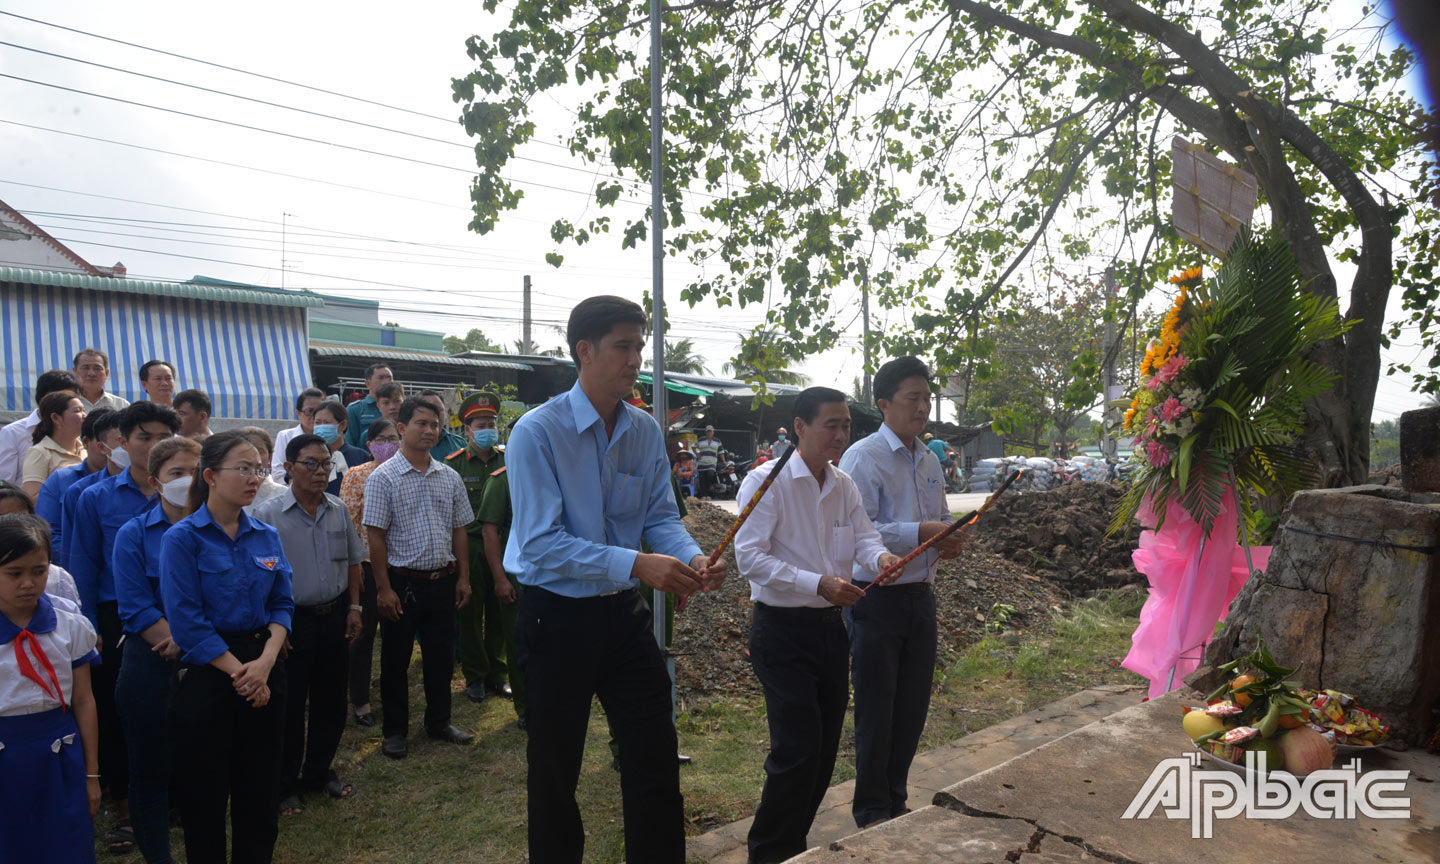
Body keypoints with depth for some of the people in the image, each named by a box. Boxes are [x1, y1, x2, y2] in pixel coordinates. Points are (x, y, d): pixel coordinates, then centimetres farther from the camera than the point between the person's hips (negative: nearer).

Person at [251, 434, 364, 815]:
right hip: (292, 621, -5)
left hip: (334, 617, 5)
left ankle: (319, 772, 32)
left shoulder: (339, 510, 5)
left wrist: (354, 606, 9)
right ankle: (286, 786, 21)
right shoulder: (267, 514, -10)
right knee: (289, 707, 5)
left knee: (330, 701, 14)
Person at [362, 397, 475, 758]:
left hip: (443, 581, 4)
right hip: (402, 582, -4)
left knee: (441, 655, 13)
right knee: (396, 660, 9)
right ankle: (395, 730, 24)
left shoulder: (449, 477, 6)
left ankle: (439, 721, 30)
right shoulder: (383, 478, -7)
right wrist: (384, 588, -12)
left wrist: (463, 577, 7)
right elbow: (376, 537, -9)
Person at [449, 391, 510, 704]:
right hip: (469, 546, -2)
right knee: (470, 614, 6)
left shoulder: (507, 460, 7)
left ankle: (496, 672, 21)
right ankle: (475, 675, 19)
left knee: (499, 613, 7)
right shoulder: (454, 464, 1)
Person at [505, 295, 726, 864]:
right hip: (558, 617, -4)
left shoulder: (645, 432, 1)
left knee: (656, 753, 11)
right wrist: (637, 564, -31)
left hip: (624, 612, 5)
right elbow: (540, 543, -23)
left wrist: (693, 559, -19)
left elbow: (661, 516, 3)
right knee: (555, 768, 13)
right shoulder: (537, 433, -17)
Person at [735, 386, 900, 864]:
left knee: (825, 746, 14)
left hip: (829, 626, 8)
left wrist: (880, 557, -23)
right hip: (782, 630, -7)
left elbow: (863, 535, 2)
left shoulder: (844, 485, 8)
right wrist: (819, 583, -27)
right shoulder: (767, 481, -15)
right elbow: (750, 556, -21)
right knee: (798, 748, -8)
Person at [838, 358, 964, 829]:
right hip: (878, 597, -7)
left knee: (913, 706, 16)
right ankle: (872, 812, 23)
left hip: (920, 596, 8)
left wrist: (951, 538, -1)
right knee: (876, 709, 5)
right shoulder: (863, 457, -14)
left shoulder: (930, 461, 11)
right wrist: (920, 533, -25)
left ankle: (895, 801, 34)